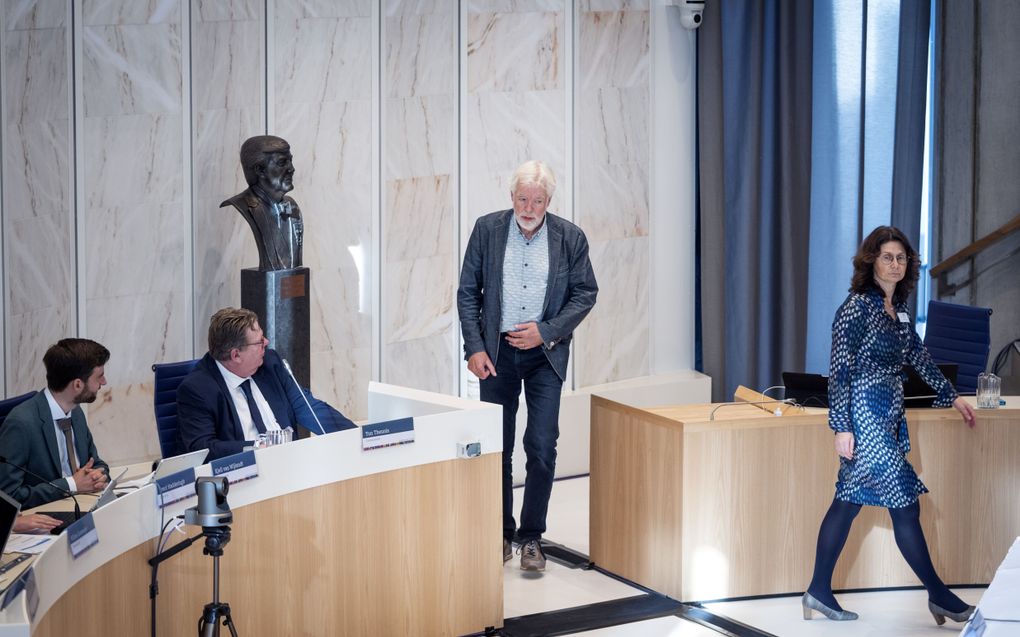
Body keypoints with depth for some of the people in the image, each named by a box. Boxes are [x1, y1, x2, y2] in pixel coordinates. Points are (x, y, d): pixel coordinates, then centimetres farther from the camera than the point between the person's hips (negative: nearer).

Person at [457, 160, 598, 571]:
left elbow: (585, 293, 2)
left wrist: (547, 331, -11)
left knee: (542, 447, -6)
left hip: (545, 353, -1)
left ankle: (531, 537, 4)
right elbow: (468, 291, 2)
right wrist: (474, 347, -6)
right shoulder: (487, 229, -1)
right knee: (496, 447, 7)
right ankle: (501, 534, 20)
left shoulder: (569, 237, -2)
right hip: (496, 352, 1)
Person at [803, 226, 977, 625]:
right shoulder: (858, 306, -13)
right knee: (905, 505, -3)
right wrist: (842, 427, -18)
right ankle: (939, 596, 6)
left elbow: (919, 357, 24)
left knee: (848, 503, 10)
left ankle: (819, 592, 15)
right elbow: (839, 369, -15)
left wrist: (952, 397, 30)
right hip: (865, 418, -8)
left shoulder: (897, 310, 12)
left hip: (888, 420, 8)